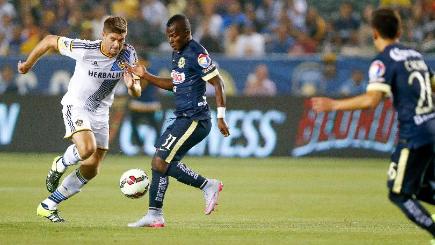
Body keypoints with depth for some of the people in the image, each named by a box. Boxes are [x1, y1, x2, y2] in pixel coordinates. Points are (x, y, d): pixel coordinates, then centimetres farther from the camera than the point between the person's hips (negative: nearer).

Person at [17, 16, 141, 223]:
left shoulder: (128, 54, -12)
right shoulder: (84, 49, -23)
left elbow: (136, 93, -7)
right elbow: (50, 41, -9)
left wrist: (132, 85, -32)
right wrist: (28, 64, 4)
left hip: (100, 113, 5)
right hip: (76, 105, -5)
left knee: (91, 170, 5)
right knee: (87, 148, -32)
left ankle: (47, 206, 17)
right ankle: (59, 165, 3)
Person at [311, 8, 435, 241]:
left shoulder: (383, 61, -8)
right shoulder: (415, 55, 15)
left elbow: (371, 100, -21)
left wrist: (333, 105, -14)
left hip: (414, 136, -8)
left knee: (399, 194, 2)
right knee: (416, 189, 20)